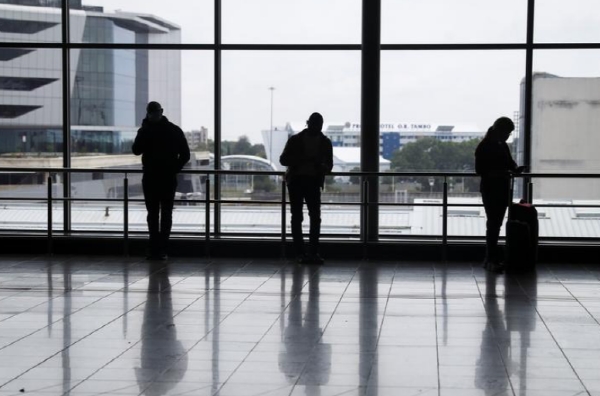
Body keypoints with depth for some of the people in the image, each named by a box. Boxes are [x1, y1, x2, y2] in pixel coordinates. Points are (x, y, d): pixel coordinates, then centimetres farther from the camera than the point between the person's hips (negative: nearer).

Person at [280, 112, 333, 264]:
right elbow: (283, 159, -2)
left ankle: (313, 252, -4)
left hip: (313, 182, 1)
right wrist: (303, 160, -17)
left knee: (315, 217, -8)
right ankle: (300, 252, 2)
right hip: (296, 181, -1)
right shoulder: (295, 140, 2)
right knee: (297, 217, -1)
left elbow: (329, 165, 12)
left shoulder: (325, 142, 8)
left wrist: (321, 166, -13)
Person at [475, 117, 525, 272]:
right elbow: (479, 170, -12)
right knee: (493, 224, -10)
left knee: (496, 224, 9)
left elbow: (510, 162, 21)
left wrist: (515, 169, -1)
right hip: (490, 190, -7)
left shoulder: (503, 147, 12)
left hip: (502, 189, 7)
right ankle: (491, 259, -9)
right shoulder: (484, 147, -9)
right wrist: (496, 173, -25)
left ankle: (490, 259, 14)